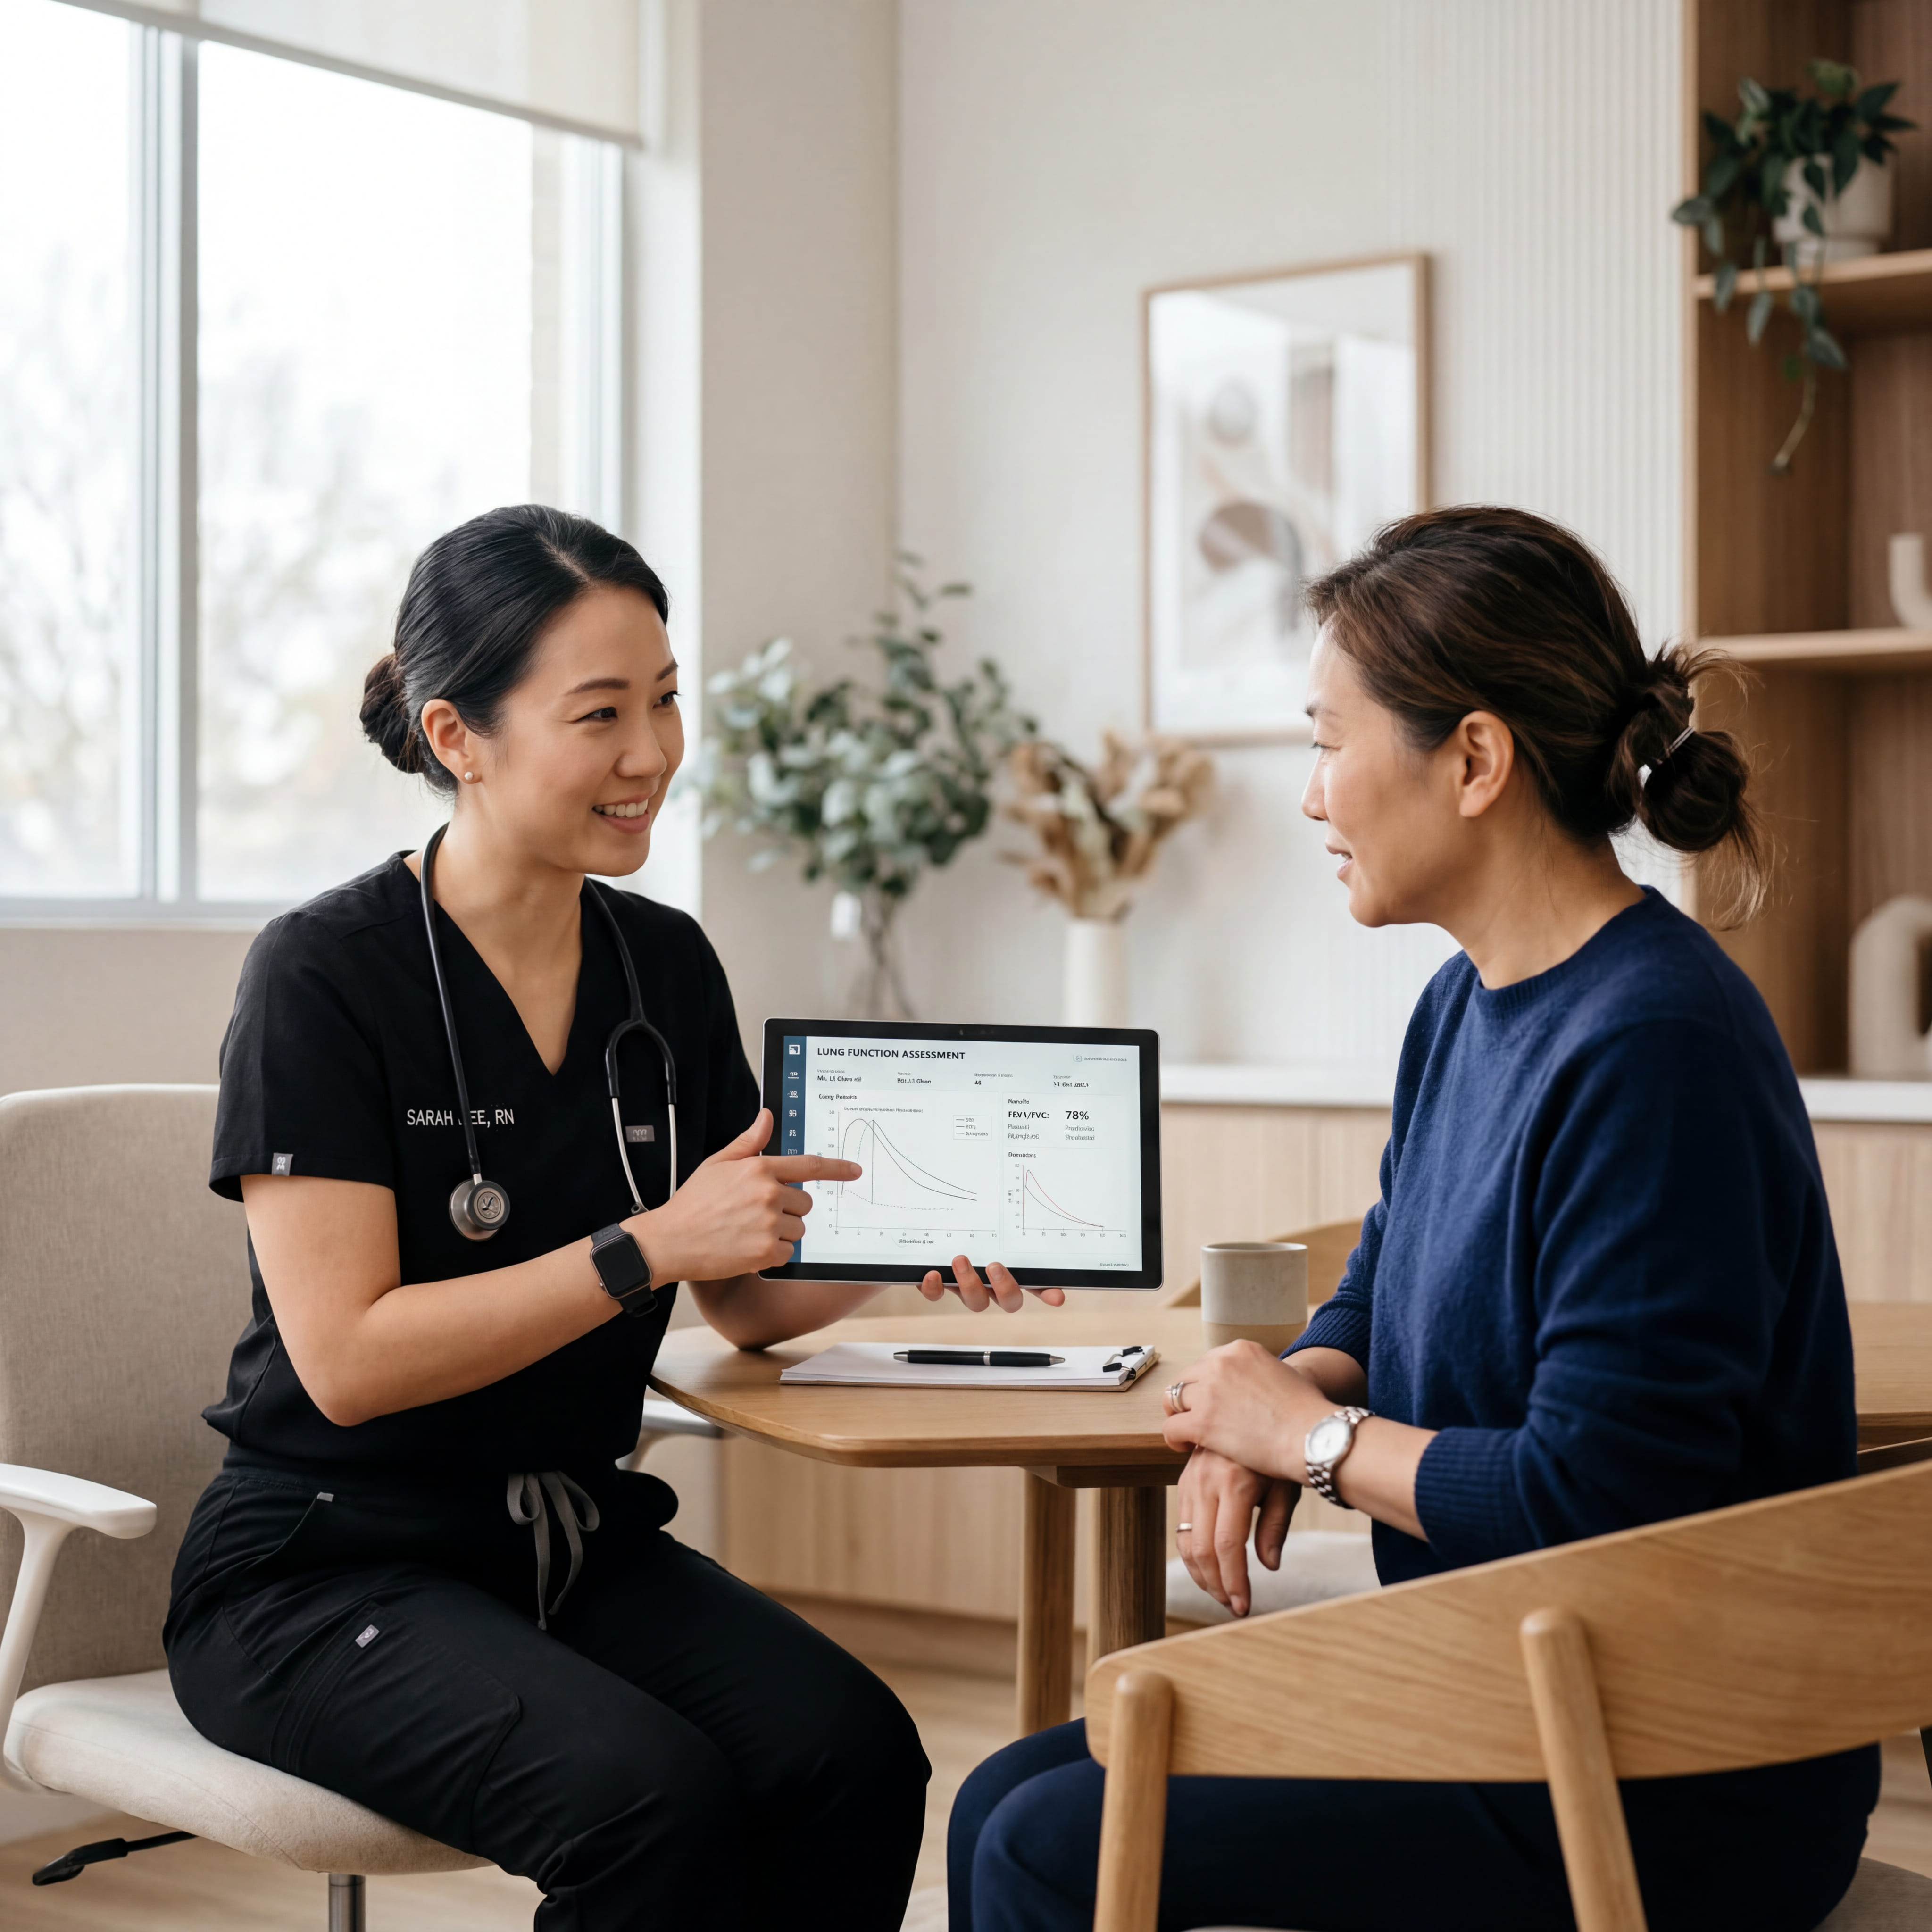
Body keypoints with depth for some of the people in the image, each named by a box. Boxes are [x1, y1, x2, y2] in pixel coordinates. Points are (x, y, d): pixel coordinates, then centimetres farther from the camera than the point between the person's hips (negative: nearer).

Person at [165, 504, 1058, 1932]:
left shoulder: (668, 968, 6)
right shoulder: (325, 976, -12)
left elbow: (745, 1299, 11)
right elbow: (348, 1359, -18)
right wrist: (648, 1247, -23)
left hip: (582, 1545, 5)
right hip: (325, 1575, -5)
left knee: (855, 1753, -21)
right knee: (652, 1794, -30)